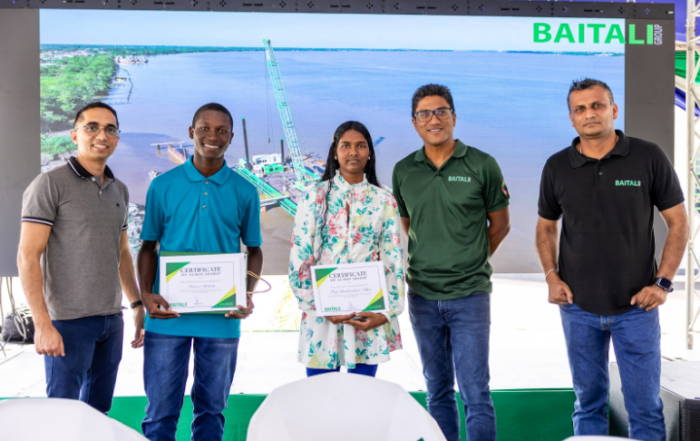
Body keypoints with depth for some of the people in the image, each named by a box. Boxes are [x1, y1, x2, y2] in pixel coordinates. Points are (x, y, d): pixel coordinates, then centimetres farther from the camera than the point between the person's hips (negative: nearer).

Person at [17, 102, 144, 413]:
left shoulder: (119, 190, 13)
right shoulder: (50, 184, -7)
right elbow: (27, 257, -12)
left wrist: (138, 305, 15)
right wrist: (42, 324, -18)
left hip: (112, 320, 6)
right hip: (68, 322, -6)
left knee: (99, 411, 13)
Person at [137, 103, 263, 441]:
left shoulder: (244, 192, 4)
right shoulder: (163, 186, 2)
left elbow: (253, 249, 11)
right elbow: (148, 246, 7)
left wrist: (248, 294, -6)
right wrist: (146, 294, -8)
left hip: (222, 320, 1)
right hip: (168, 316, -1)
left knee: (212, 407, 12)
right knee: (161, 409, 5)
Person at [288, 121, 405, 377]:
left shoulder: (384, 201, 6)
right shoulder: (315, 195, 2)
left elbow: (394, 261, 4)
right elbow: (299, 257, -2)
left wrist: (387, 312, -6)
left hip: (369, 315, 1)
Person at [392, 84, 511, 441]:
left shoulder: (482, 165, -4)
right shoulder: (403, 171, 4)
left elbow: (500, 225, 4)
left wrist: (469, 263, 5)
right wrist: (426, 264, 8)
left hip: (470, 295, -3)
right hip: (422, 296, 3)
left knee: (475, 393, -1)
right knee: (437, 390, 15)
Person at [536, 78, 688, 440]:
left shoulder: (648, 158, -4)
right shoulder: (557, 167, 2)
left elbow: (678, 223, 0)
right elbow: (546, 226, 13)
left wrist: (663, 282, -8)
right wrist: (551, 275, -1)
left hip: (636, 305, -2)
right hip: (578, 306, 2)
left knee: (645, 404, 4)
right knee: (588, 402, 13)